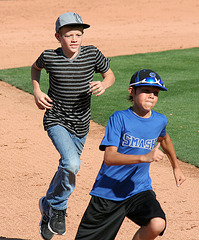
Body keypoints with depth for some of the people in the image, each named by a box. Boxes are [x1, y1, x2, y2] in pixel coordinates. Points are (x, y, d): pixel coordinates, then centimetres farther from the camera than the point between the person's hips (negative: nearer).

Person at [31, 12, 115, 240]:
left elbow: (110, 75, 5)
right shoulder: (49, 57, -12)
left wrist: (103, 84, -17)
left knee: (68, 166, 17)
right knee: (71, 164, -25)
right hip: (56, 121, -3)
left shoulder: (92, 54, -9)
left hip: (81, 124, 4)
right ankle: (58, 208, -1)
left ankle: (48, 205, 43)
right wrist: (36, 92, -3)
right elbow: (35, 68, 10)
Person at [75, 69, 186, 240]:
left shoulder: (160, 121, 2)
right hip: (108, 191, -3)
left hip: (139, 189, 3)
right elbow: (109, 158, -23)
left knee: (157, 224, -25)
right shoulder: (119, 118, -13)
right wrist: (144, 157, -34)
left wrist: (176, 167, 38)